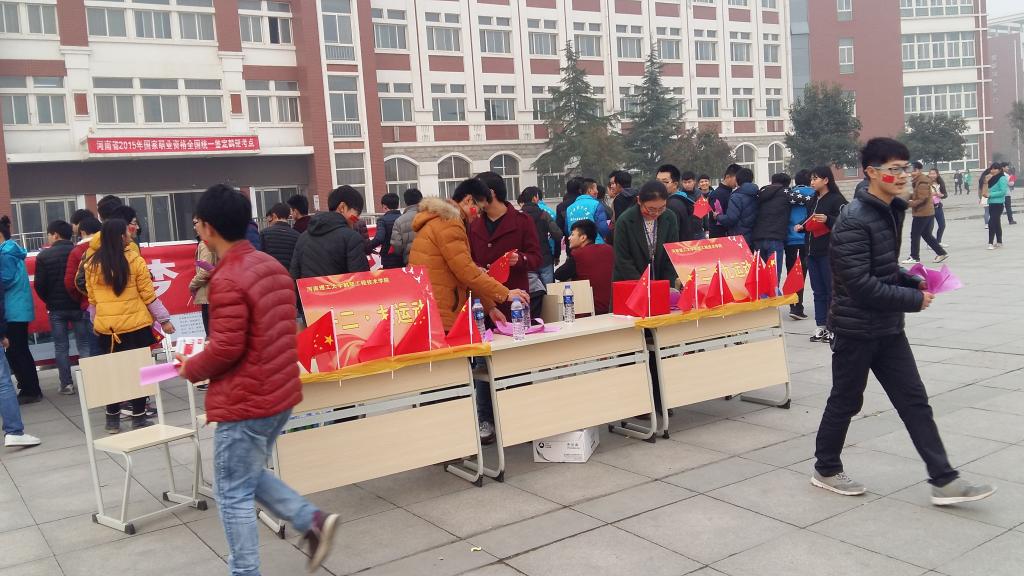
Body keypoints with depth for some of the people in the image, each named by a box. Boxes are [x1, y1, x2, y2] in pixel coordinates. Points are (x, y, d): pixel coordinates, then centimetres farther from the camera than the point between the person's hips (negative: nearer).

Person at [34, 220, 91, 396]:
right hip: (78, 305, 0)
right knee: (84, 345, 6)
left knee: (61, 347, 7)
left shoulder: (43, 256, -6)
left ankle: (66, 384, 8)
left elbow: (40, 284, -7)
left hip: (56, 308, 0)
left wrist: (49, 301, 10)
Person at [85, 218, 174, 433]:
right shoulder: (134, 260, -9)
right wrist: (164, 319, 3)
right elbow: (148, 294, -6)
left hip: (105, 327, 4)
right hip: (135, 325, -4)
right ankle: (138, 418, 9)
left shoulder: (92, 263, 2)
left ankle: (113, 420, 20)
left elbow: (92, 298, 9)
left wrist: (96, 323, 22)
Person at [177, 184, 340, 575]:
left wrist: (190, 369, -3)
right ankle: (313, 521, 14)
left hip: (245, 402, -9)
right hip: (280, 392, 9)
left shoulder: (228, 280, -20)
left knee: (233, 494, 5)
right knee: (251, 475, 23)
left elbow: (225, 349, -23)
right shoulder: (272, 265, 7)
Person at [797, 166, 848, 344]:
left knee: (832, 291, -1)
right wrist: (801, 227, 7)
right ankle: (821, 327, 15)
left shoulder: (837, 200, -8)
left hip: (829, 253, -8)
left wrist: (827, 220, -27)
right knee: (818, 291, 10)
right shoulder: (812, 201, 16)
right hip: (812, 251, 8)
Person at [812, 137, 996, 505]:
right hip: (856, 329, -8)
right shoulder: (853, 222, -20)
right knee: (846, 402, 7)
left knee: (914, 400, 7)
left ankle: (943, 481, 12)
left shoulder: (892, 212, 8)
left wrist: (914, 282, 1)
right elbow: (859, 284, -25)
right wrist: (913, 300, -17)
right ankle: (826, 470, 25)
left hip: (888, 328, 8)